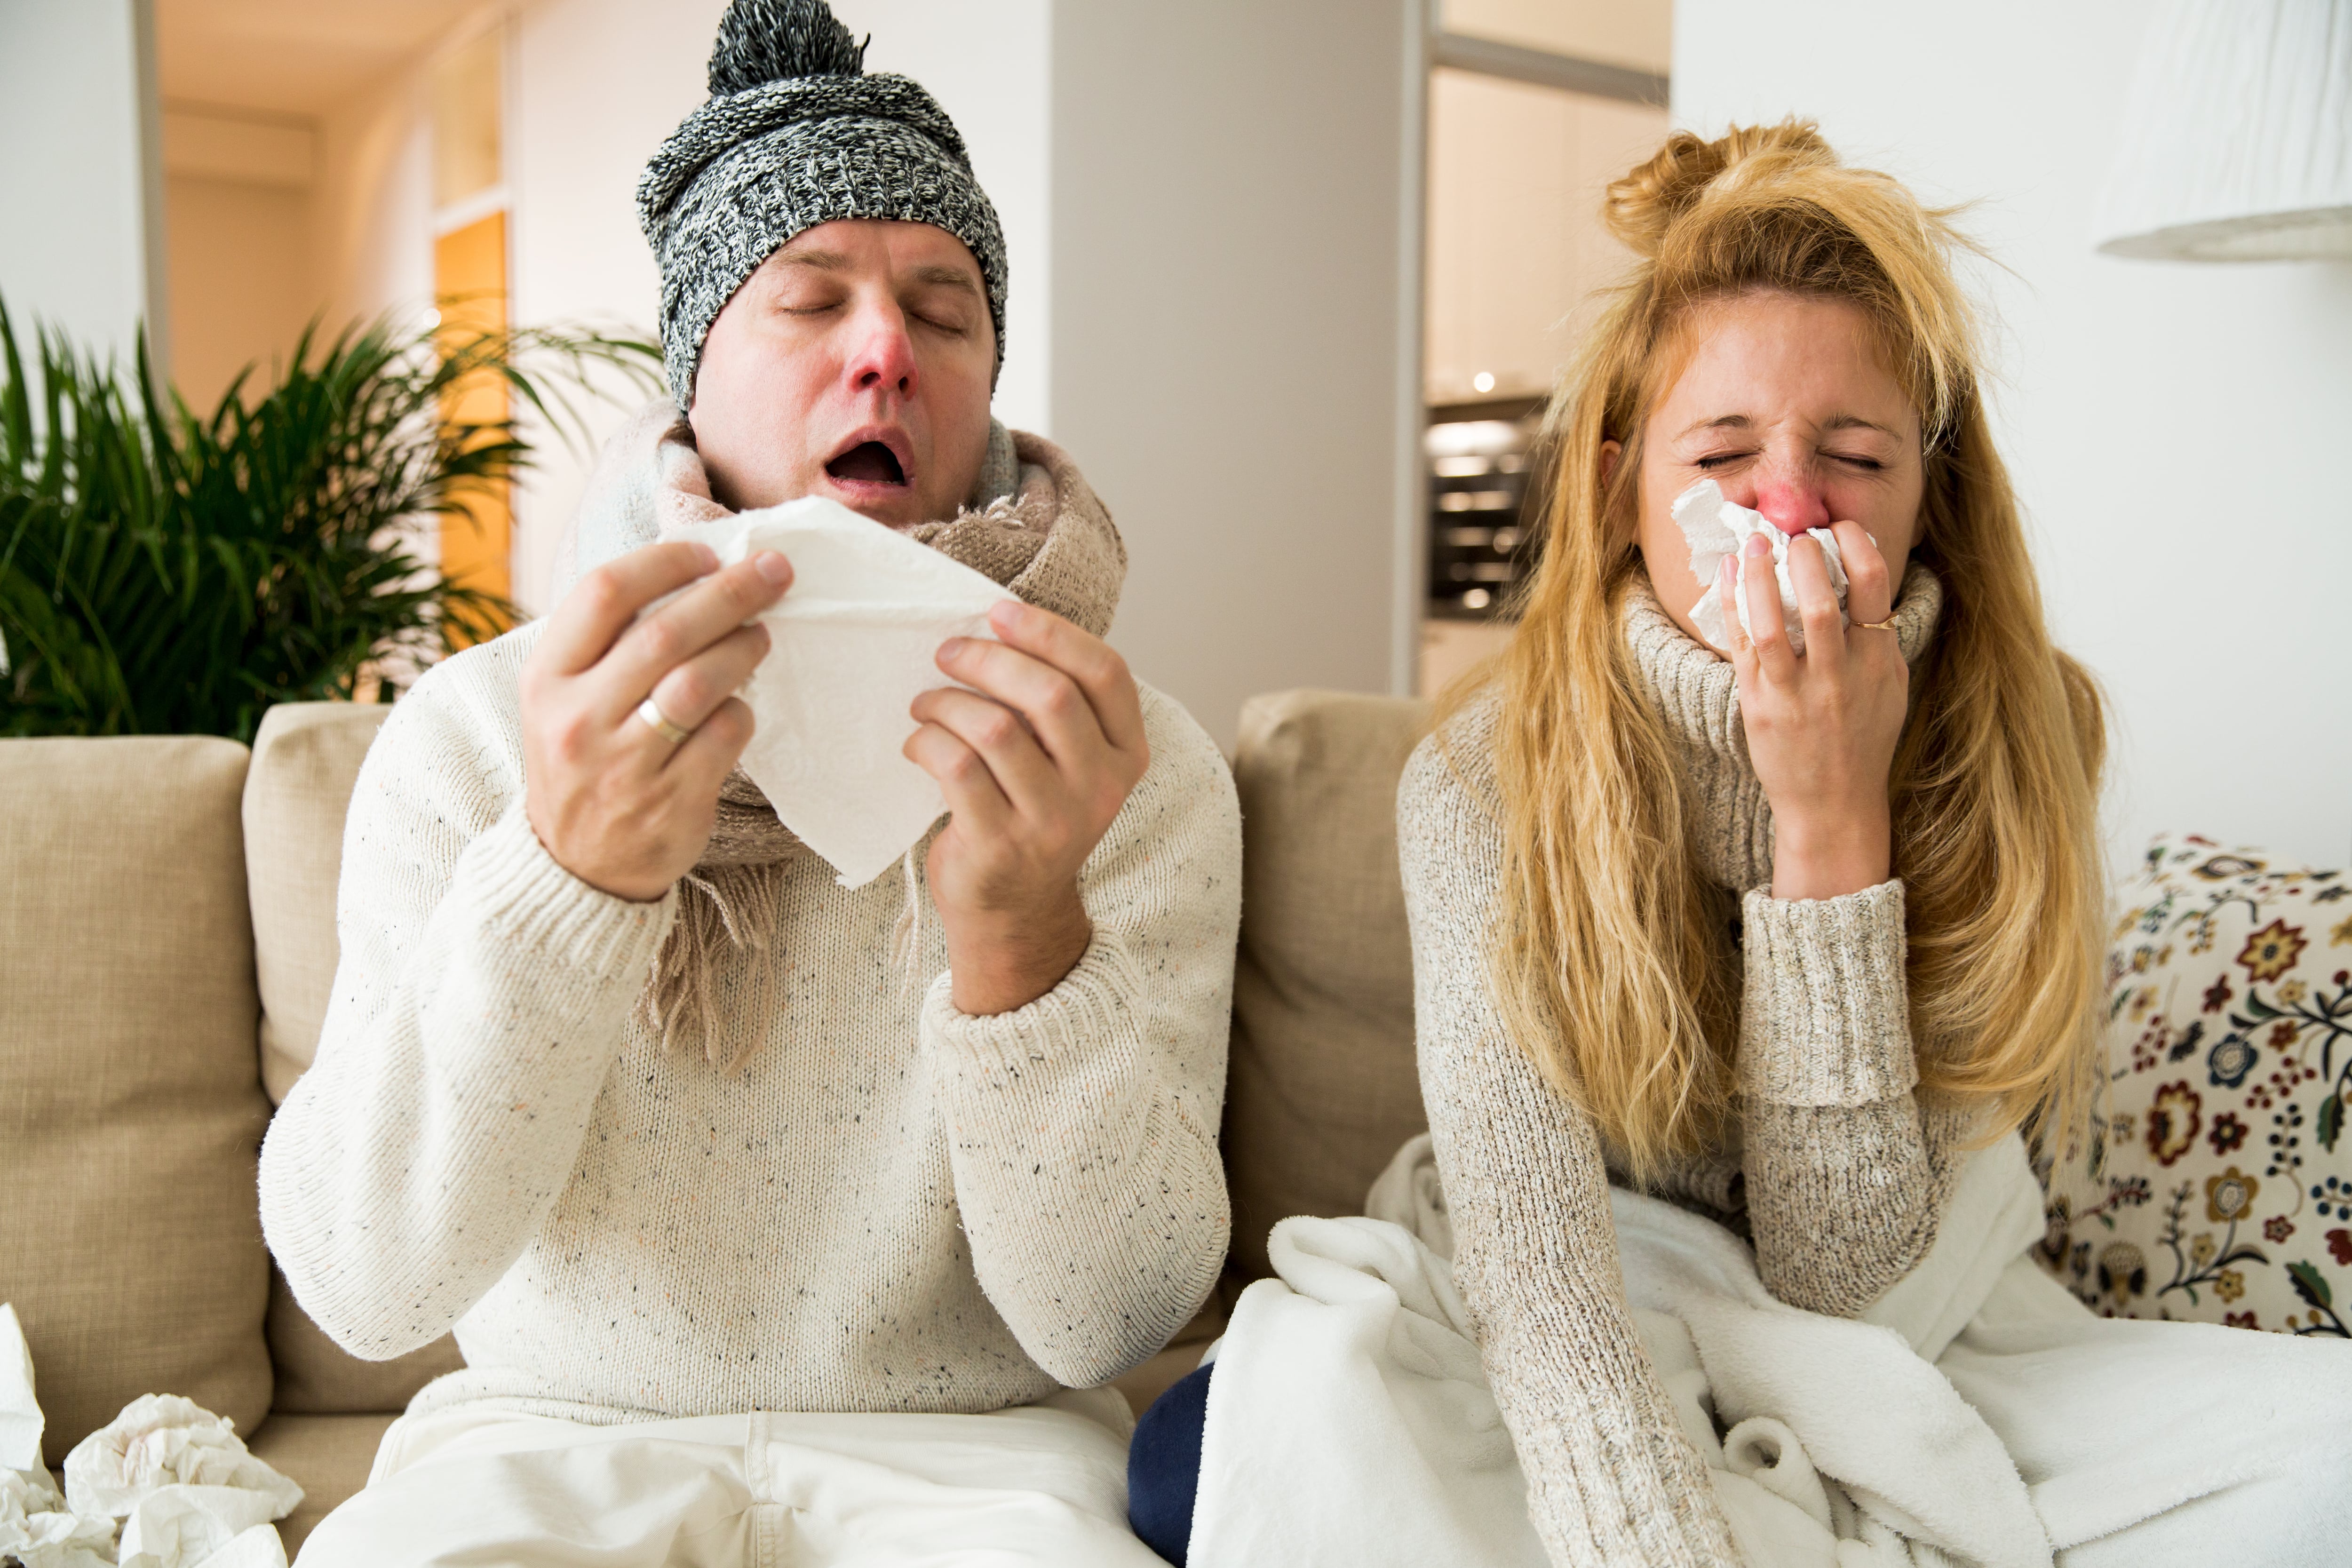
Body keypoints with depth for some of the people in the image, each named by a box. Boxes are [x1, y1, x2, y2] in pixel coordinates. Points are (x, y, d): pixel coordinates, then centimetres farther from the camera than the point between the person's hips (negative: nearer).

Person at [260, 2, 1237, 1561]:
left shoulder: (1139, 762, -4)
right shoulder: (476, 729, -3)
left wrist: (1023, 932, -29)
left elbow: (1109, 1319, -11)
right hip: (553, 1434, 0)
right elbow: (363, 1285, -13)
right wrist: (565, 869, -29)